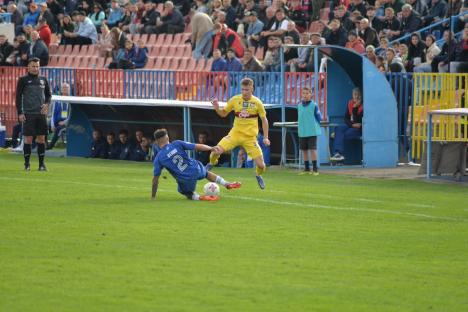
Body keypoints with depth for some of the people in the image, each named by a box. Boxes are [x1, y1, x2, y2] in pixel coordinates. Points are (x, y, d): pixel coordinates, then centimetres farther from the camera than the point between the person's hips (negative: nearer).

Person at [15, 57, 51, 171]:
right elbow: (18, 97, 1)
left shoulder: (43, 80, 11)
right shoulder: (23, 80, 2)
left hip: (41, 114, 3)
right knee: (28, 138, -4)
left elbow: (48, 94, 18)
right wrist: (20, 113, -6)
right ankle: (27, 164, 3)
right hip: (28, 114, -3)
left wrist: (47, 104, -3)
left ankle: (41, 164, 7)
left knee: (41, 138, 2)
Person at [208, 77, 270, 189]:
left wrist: (265, 137, -1)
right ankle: (211, 163, 14)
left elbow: (264, 120, 5)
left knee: (261, 165, -8)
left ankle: (258, 175, 30)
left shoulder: (257, 102, -5)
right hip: (235, 134, 1)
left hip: (250, 137, -1)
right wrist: (217, 108, -12)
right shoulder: (235, 100, -2)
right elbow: (223, 114, 9)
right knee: (216, 151, -23)